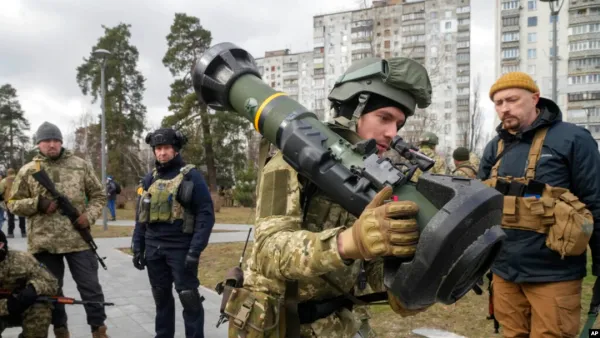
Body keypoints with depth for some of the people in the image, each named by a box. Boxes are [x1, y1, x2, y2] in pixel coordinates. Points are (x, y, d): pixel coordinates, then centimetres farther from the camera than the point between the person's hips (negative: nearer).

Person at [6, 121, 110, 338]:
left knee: (90, 286, 3)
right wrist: (38, 204, -11)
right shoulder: (28, 171, 4)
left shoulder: (80, 165, 4)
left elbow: (98, 195, 9)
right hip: (43, 243, 1)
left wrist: (89, 215, -8)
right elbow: (13, 203, 7)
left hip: (78, 239, -1)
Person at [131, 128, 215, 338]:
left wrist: (195, 251, -17)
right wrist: (138, 248, 9)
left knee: (189, 298, -4)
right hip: (154, 249, 5)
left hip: (181, 248, -5)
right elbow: (141, 216, 16)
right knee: (161, 297, 14)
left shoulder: (191, 176, -6)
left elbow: (206, 215, -11)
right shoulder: (150, 179, 11)